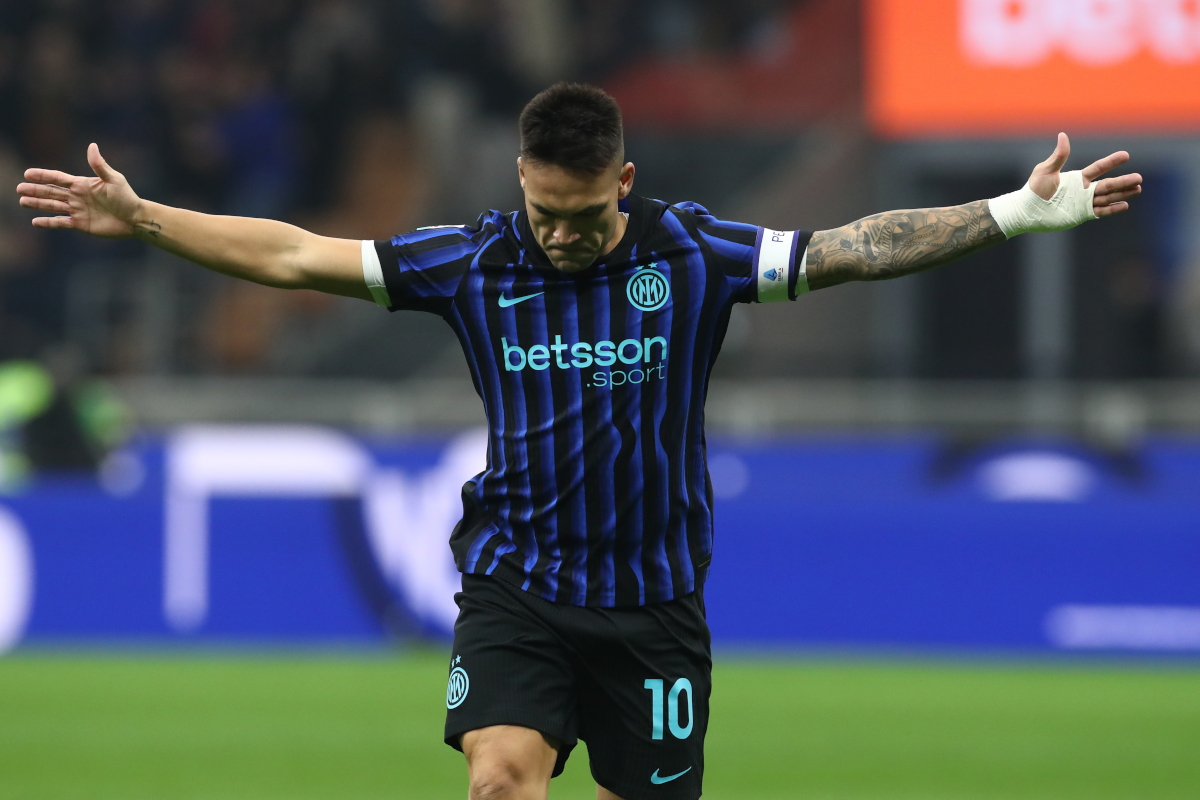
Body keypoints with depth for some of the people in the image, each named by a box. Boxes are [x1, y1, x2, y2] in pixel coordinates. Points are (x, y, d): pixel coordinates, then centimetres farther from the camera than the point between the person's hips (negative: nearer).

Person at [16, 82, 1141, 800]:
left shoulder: (691, 256, -4)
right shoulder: (474, 263, -2)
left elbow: (851, 249, -7)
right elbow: (295, 256, 1)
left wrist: (1016, 214, -15)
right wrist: (139, 219, -3)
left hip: (651, 595, 1)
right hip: (514, 582, 0)